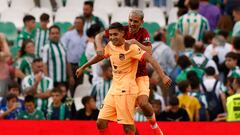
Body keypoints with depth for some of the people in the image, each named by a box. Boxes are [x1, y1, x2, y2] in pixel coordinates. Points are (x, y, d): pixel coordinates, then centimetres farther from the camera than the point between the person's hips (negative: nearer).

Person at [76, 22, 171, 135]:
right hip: (113, 90, 7)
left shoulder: (131, 48, -12)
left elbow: (151, 60, -19)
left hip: (126, 91, -7)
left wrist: (163, 76, -31)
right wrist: (83, 67, 38)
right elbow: (100, 56, 27)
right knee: (101, 123, 1)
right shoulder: (110, 46, 8)